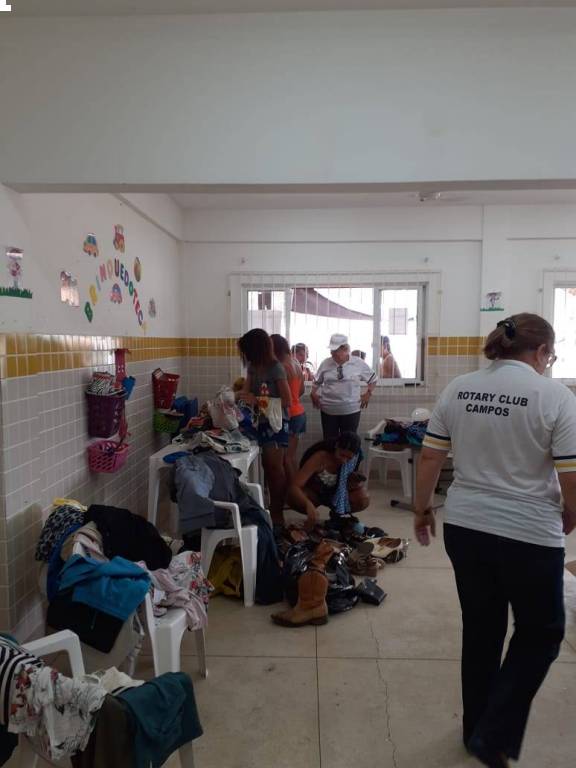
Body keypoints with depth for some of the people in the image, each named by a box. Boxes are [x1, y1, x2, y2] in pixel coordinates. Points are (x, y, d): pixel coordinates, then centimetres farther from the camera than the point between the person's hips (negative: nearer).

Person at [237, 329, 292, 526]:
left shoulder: (276, 368, -17)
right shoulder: (253, 367, 6)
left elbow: (287, 401, -19)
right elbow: (246, 391, 3)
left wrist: (257, 400, -22)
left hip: (276, 422, -7)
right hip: (262, 422, 7)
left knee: (275, 466, -3)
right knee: (267, 465, 13)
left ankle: (278, 512, 6)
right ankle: (273, 506, 26)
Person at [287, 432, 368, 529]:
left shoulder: (352, 461, -21)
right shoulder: (320, 458, -34)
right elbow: (294, 486, -40)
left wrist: (355, 483, -31)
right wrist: (309, 505, -58)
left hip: (336, 494, 3)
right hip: (314, 493, -3)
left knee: (364, 500, -25)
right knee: (293, 497, -36)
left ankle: (336, 515, 5)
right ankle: (312, 518, -3)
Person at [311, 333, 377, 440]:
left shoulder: (359, 363, -4)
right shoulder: (325, 363, 2)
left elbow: (372, 378, 9)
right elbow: (317, 382, 15)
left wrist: (368, 394, 0)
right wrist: (313, 394, 1)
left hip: (351, 410, -2)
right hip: (328, 410, 2)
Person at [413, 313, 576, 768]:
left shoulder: (458, 389, 1)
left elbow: (430, 459, 2)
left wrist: (422, 510, 14)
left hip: (464, 528, 5)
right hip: (529, 536, -4)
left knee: (480, 628, 21)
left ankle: (476, 729, 38)